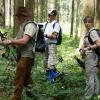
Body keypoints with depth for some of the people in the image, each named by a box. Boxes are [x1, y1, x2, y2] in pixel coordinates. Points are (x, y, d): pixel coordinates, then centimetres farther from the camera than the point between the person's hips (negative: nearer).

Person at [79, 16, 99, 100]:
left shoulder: (93, 32, -16)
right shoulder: (88, 32, 13)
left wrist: (88, 48, -25)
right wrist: (82, 50, 3)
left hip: (91, 56, -10)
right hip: (88, 56, 10)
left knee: (90, 77, -5)